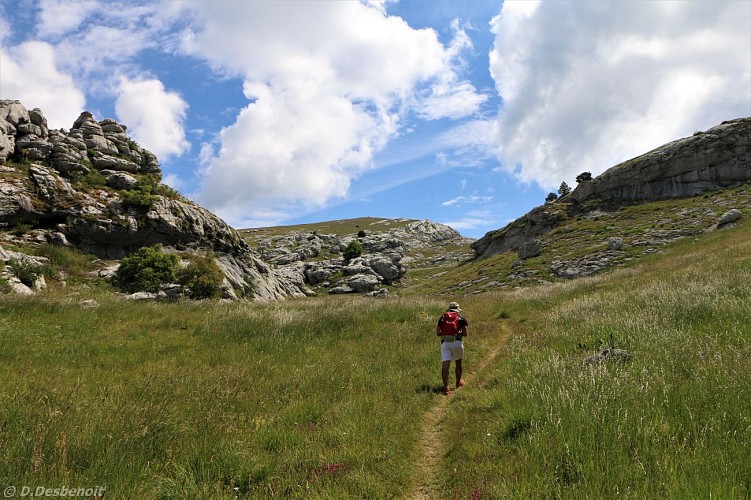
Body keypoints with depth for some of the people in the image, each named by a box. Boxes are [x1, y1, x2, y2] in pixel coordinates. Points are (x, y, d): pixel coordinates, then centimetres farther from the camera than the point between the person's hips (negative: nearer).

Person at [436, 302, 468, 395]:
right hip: (457, 342, 0)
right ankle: (458, 382, 40)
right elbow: (465, 334, 4)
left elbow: (438, 333, 9)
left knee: (445, 365, -6)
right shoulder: (461, 318, 10)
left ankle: (446, 387, -18)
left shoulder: (442, 317, 15)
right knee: (458, 363, 22)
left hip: (445, 342, 1)